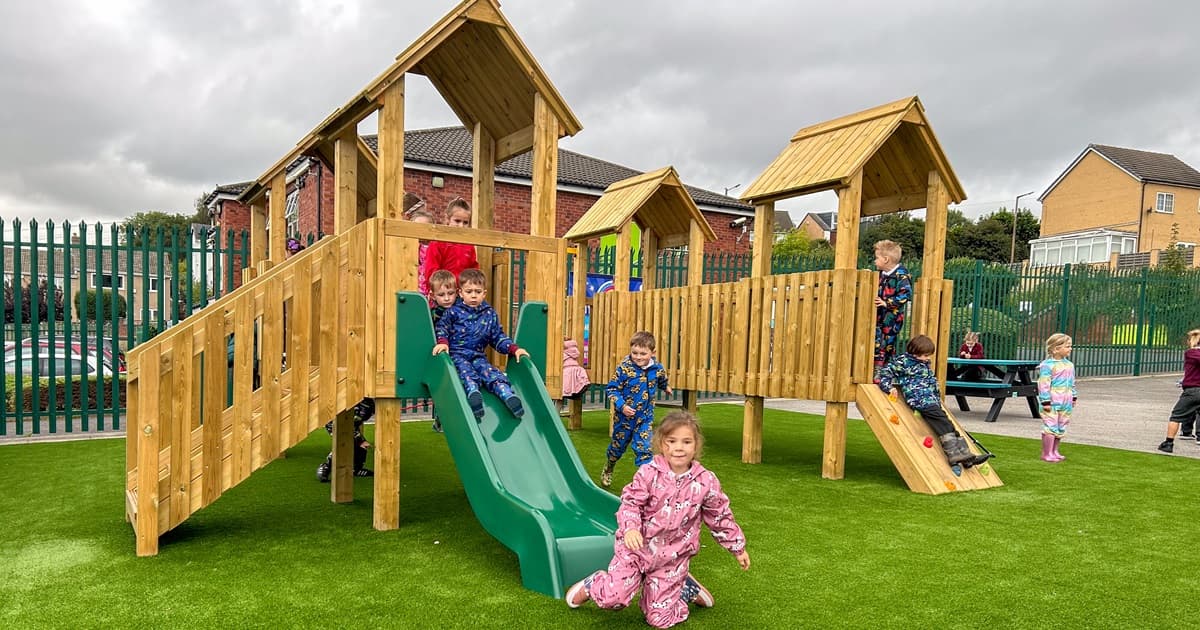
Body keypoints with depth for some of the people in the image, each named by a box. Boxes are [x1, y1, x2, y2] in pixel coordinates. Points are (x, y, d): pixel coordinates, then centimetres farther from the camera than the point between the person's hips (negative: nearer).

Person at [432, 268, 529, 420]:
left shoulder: (490, 314, 14)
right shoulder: (454, 311, 6)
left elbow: (498, 337, 17)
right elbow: (441, 327, 3)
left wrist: (513, 349, 3)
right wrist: (442, 342, -19)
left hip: (478, 356, 3)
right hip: (456, 354, -3)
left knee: (491, 372, -25)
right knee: (466, 370, -34)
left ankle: (508, 395, -45)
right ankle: (473, 393, -60)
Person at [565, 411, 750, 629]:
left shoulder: (706, 481, -9)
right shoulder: (648, 473, -15)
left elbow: (720, 517, 4)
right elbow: (630, 502, -13)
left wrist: (738, 547, 12)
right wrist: (630, 529, -32)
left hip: (673, 557, 1)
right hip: (637, 547, -1)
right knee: (613, 597, -16)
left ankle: (687, 588, 35)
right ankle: (591, 585, 20)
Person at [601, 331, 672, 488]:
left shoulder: (657, 368, -9)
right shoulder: (624, 368, -20)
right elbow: (611, 389, -15)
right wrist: (622, 406, -24)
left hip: (645, 418, 1)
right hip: (624, 416, -1)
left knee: (645, 449, -7)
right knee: (618, 445, 19)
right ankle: (608, 470, 46)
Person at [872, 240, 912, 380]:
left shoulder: (901, 275, -13)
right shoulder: (881, 274, 10)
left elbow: (905, 294, -21)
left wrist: (887, 303, -23)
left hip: (892, 317, -7)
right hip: (879, 316, 7)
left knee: (888, 345, 0)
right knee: (876, 343, 5)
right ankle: (876, 370, 11)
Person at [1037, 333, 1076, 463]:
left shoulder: (1069, 364, 10)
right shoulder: (1047, 365, -14)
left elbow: (1072, 383, 21)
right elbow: (1044, 384, -15)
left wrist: (1073, 397, 21)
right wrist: (1046, 402, -16)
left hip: (1065, 403, 8)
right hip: (1052, 403, -8)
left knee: (1061, 428, 14)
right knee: (1051, 427, -5)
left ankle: (1054, 451, 27)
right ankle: (1046, 454, 3)